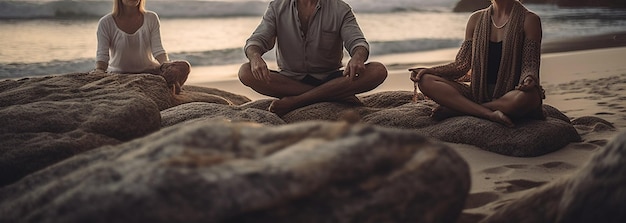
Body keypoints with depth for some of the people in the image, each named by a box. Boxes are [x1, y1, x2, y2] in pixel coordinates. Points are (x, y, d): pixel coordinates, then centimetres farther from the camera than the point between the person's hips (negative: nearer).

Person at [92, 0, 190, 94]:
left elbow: (158, 50, -6)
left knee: (184, 66, -22)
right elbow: (102, 55, -7)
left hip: (149, 71, 1)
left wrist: (167, 65, -28)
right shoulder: (106, 23, -3)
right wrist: (99, 70, -30)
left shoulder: (151, 18, 2)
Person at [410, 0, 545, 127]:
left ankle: (454, 107, -24)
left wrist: (529, 79, -28)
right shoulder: (477, 19, 13)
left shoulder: (528, 20, 1)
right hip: (480, 94, 4)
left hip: (511, 96, -3)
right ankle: (489, 114, -31)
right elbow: (462, 64, 10)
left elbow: (530, 65, -4)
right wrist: (428, 71, -6)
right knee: (426, 81, -17)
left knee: (526, 97, -41)